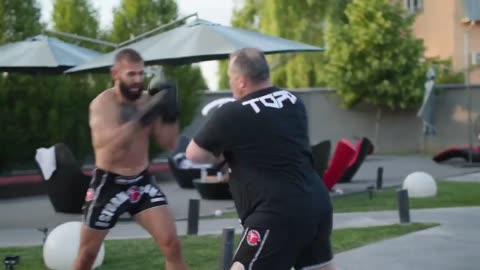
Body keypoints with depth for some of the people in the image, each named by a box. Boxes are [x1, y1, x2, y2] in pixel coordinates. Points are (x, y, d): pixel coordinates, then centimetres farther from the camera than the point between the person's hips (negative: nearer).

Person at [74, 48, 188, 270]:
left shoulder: (147, 100, -2)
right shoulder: (102, 104, -15)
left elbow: (169, 143, -1)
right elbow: (105, 143, -32)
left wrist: (170, 113, -18)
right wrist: (140, 118, -39)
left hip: (142, 181, 3)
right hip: (108, 184, -3)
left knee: (171, 243, -9)